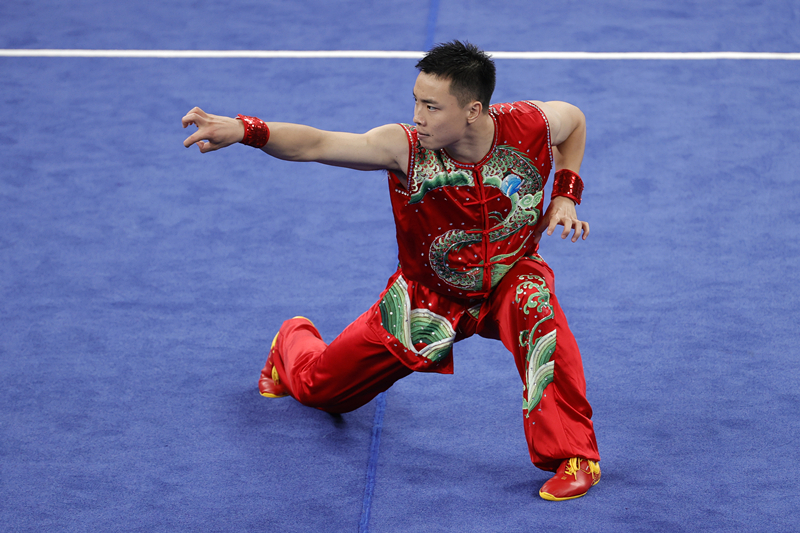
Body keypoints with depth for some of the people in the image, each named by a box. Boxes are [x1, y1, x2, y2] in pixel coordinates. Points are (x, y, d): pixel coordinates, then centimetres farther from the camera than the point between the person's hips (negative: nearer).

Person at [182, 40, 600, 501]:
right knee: (317, 386, 10)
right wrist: (244, 130, -56)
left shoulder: (530, 126, -23)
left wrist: (566, 195, -8)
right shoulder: (404, 147, -29)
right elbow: (314, 144, -39)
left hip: (509, 278, 0)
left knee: (535, 306, -39)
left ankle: (574, 455, -25)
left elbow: (574, 118, 2)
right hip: (428, 294, 1)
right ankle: (294, 341, 51)